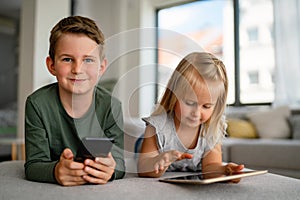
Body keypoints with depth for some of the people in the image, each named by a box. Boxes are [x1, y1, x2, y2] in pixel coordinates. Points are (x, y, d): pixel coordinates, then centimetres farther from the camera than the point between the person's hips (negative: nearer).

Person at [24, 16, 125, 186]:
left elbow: (119, 162, -12)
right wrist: (56, 171, -35)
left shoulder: (111, 106, -10)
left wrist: (109, 170, -35)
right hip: (50, 191, 0)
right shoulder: (37, 104, -11)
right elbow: (34, 164, -14)